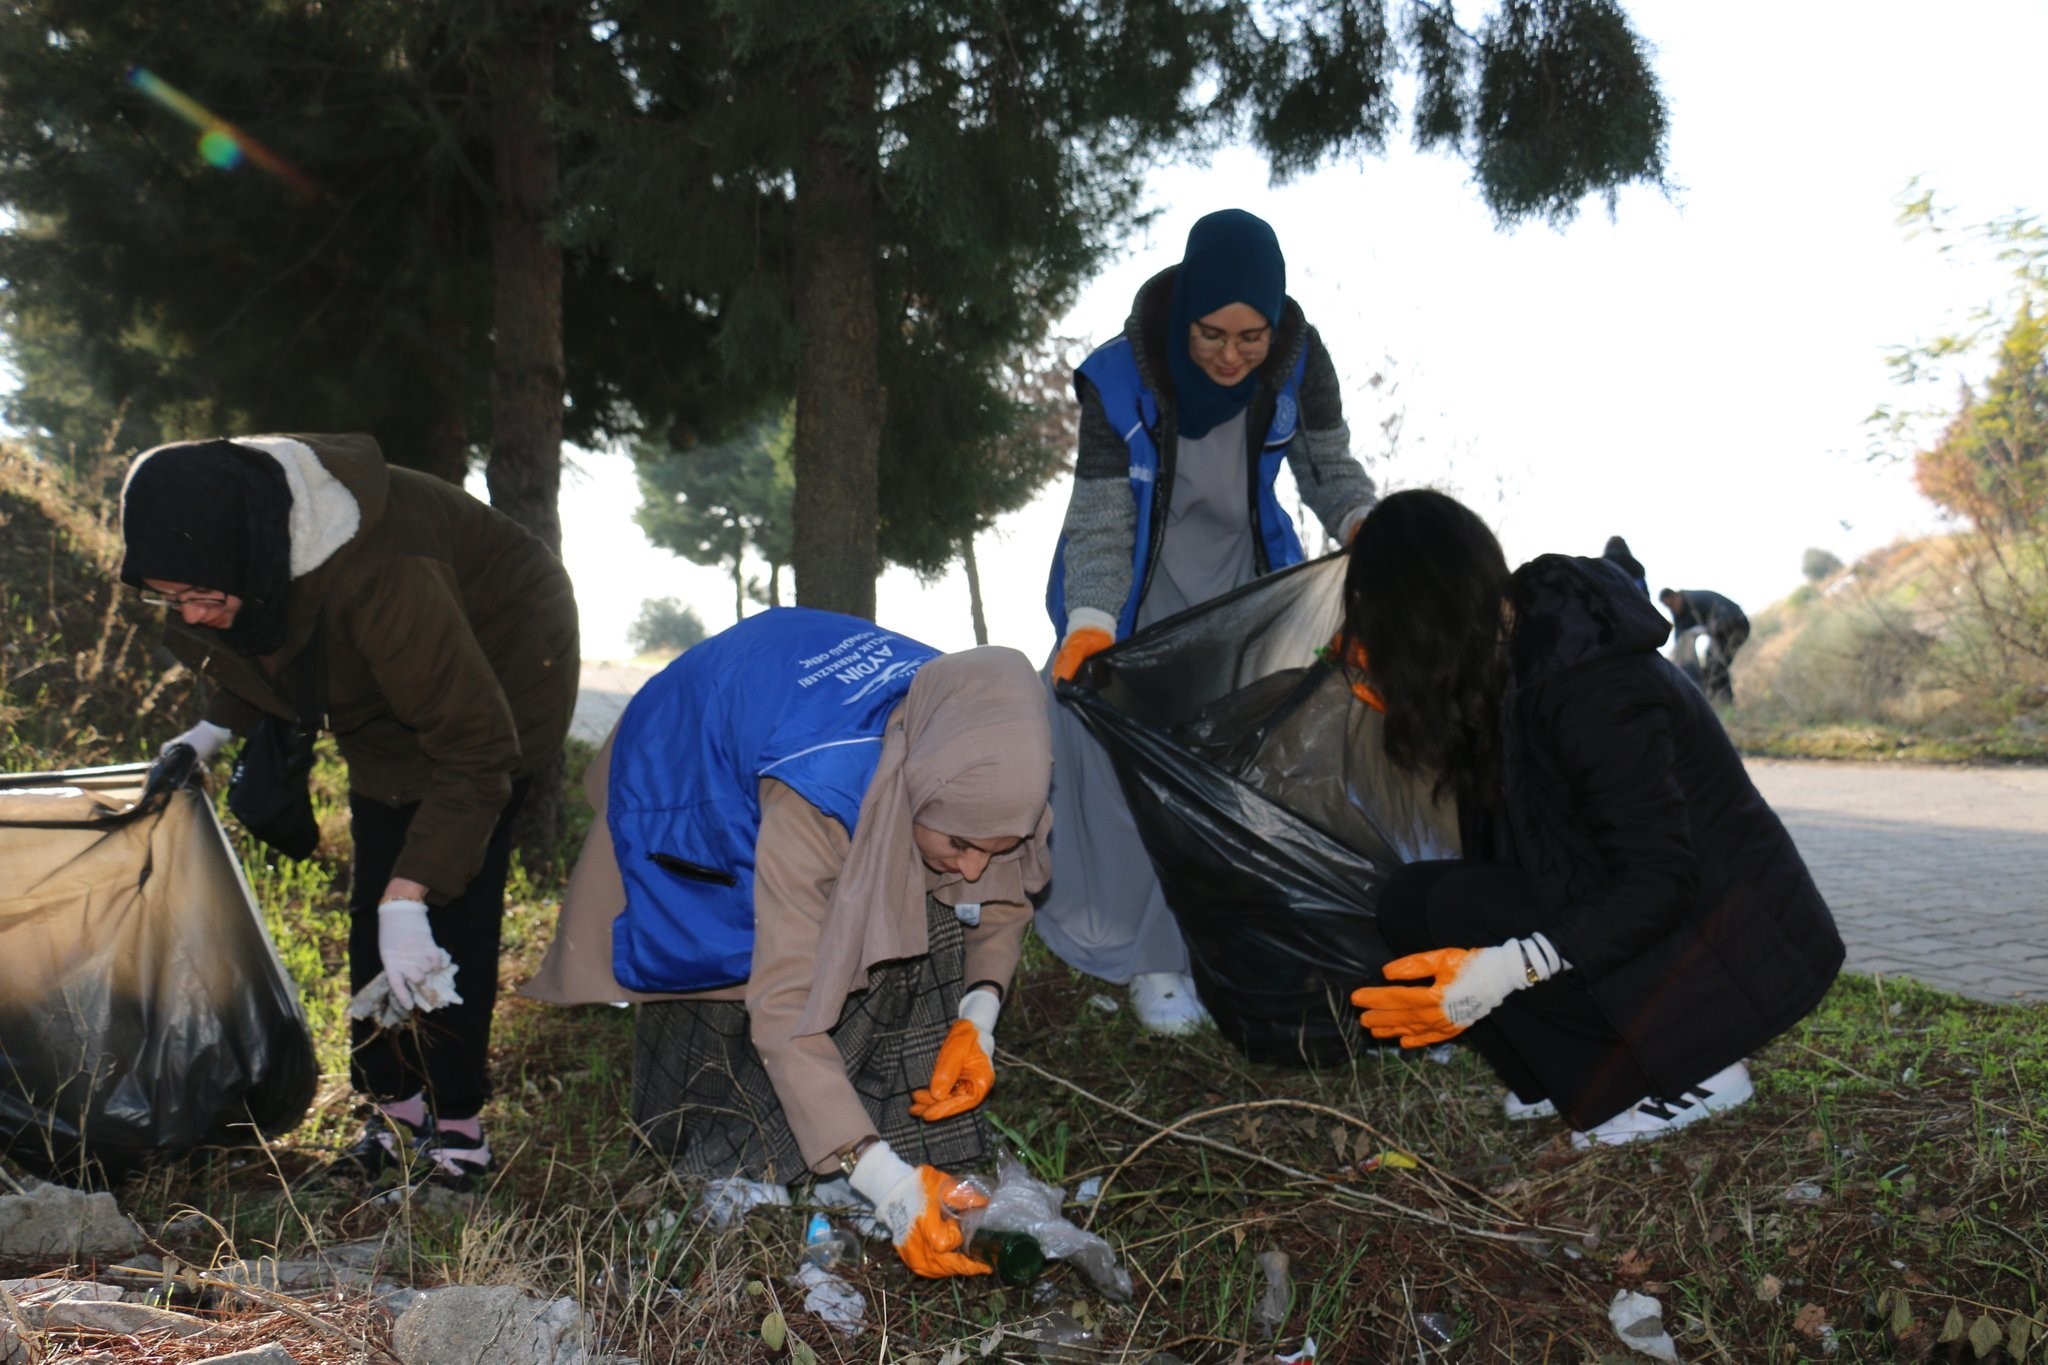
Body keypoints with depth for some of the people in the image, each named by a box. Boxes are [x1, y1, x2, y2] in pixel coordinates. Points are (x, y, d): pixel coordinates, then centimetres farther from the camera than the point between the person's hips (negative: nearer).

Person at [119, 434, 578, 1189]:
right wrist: (216, 727, -6)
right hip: (393, 698, 8)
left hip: (496, 670, -8)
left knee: (452, 905, -13)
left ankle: (458, 1129, -4)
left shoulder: (380, 573, -42)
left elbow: (474, 747, -39)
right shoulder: (232, 521, -19)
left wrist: (409, 900, -43)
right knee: (372, 905, 5)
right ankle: (396, 1111, 14)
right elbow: (257, 645, 7)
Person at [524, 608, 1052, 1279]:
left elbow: (1005, 893, -8)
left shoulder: (981, 778, -29)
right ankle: (726, 1149, 11)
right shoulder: (819, 796, -46)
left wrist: (978, 1017, -25)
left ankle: (915, 1133, -5)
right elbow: (785, 1007, -46)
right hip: (696, 762, -4)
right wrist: (887, 1183, -50)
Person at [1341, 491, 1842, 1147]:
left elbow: (1663, 882, -26)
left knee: (1454, 910, -22)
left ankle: (1688, 1079, -8)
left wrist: (1509, 969, -36)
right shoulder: (1522, 642, 1)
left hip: (1747, 959, -9)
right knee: (1411, 897, -3)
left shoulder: (1589, 686, -26)